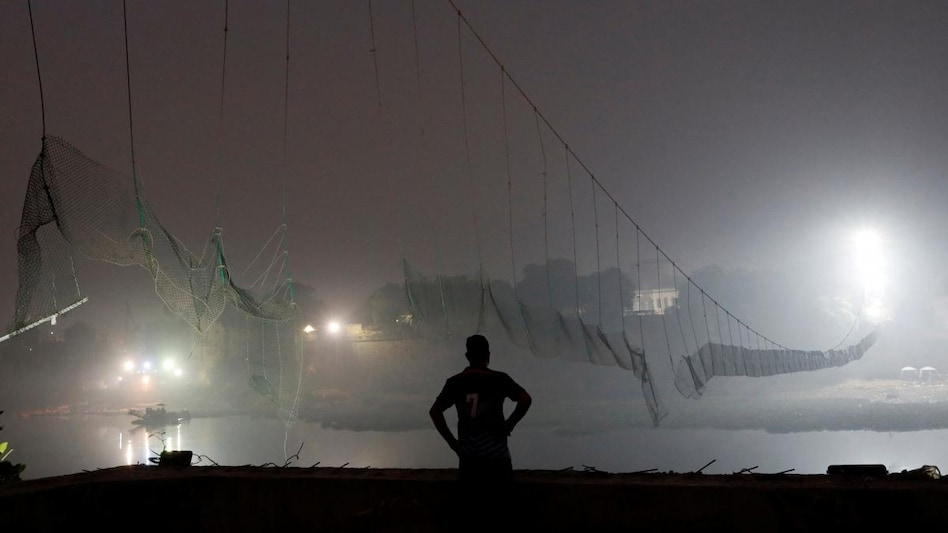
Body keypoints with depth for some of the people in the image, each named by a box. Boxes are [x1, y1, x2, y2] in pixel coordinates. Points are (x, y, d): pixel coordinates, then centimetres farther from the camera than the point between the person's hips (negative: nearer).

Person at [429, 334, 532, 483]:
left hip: (467, 458, 3)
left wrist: (451, 441, 3)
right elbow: (526, 400, -17)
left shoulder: (454, 382, 2)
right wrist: (509, 425, -6)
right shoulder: (498, 379, -7)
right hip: (496, 455, -3)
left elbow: (434, 411, 0)